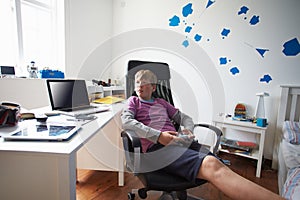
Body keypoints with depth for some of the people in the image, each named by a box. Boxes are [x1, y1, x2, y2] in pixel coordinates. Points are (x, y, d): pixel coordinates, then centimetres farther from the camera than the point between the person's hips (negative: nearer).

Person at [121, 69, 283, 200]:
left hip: (180, 142, 6)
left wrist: (188, 130, 3)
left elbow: (184, 117, 29)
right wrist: (158, 135, -14)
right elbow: (126, 121, -3)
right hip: (157, 146, -5)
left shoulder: (161, 103, 29)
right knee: (210, 165, -31)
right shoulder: (133, 101, 18)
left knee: (221, 168, -22)